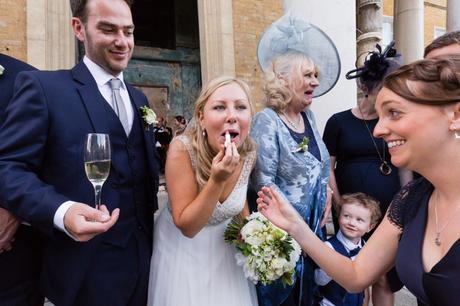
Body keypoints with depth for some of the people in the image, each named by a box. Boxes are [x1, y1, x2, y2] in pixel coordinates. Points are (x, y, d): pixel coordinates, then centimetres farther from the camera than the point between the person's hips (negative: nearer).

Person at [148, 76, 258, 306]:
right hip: (182, 246, -3)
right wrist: (217, 180, -35)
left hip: (225, 245, 4)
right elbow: (187, 226, -24)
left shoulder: (249, 152, -14)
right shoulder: (182, 149, -27)